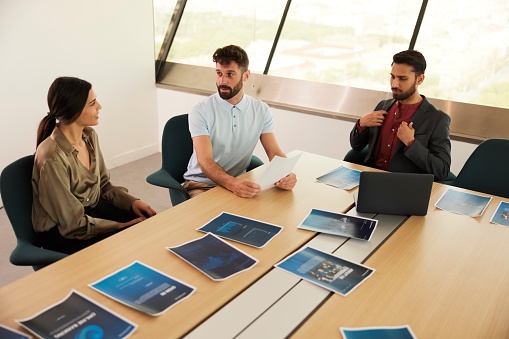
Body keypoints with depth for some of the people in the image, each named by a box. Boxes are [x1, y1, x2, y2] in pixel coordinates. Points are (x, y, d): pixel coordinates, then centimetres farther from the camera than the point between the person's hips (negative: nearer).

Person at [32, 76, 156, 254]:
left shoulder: (89, 135, -3)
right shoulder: (51, 158, -27)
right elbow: (75, 223, -22)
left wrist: (131, 201, -8)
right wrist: (123, 226, -18)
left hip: (93, 208, 7)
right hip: (61, 232, -7)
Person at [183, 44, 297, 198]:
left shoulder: (261, 111, 1)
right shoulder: (200, 111, -11)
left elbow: (274, 153, -2)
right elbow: (205, 161, -21)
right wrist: (232, 183, -40)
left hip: (240, 183, 4)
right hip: (201, 184, -4)